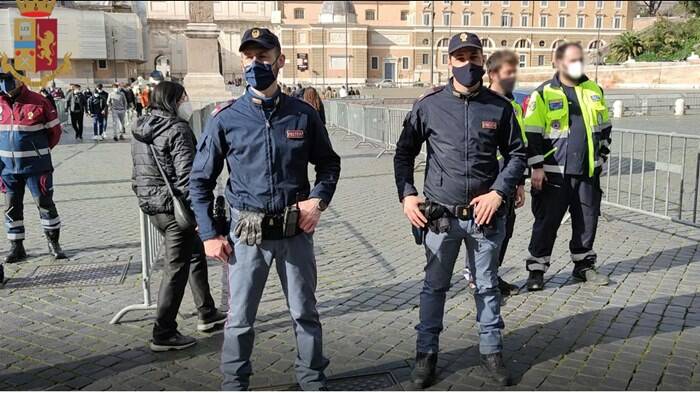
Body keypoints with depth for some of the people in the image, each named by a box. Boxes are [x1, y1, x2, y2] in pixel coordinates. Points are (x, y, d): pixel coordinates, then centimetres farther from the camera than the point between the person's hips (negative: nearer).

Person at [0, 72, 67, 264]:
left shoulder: (39, 102, -9)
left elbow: (55, 129, 0)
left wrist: (40, 150, 7)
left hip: (35, 165, -4)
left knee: (45, 203, 1)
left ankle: (54, 244, 14)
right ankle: (16, 247, 19)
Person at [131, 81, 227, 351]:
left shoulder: (140, 129, 11)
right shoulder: (177, 129, -16)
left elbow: (137, 171, 16)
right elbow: (186, 175, -21)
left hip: (150, 205, 10)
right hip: (174, 207, -10)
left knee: (196, 253, 22)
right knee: (176, 268, 0)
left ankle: (207, 314, 31)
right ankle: (163, 334, 6)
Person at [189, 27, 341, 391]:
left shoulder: (303, 114, -1)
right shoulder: (225, 119, -4)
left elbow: (328, 162, 11)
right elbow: (200, 181, 2)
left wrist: (318, 200, -7)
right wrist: (209, 235, -3)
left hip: (296, 231, 1)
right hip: (247, 234, -1)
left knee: (305, 312, 14)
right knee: (239, 318, 10)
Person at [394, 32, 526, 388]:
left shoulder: (499, 107, 0)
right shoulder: (429, 105, -3)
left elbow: (517, 154, 6)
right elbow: (404, 153, 5)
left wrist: (498, 192, -7)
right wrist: (407, 195, -5)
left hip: (486, 215, 1)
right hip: (440, 215, -1)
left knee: (487, 286, 14)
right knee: (434, 286, 10)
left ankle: (491, 352, 29)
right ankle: (426, 353, 24)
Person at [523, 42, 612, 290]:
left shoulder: (594, 90, 11)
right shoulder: (543, 94, -4)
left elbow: (604, 127, 20)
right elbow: (532, 135, -6)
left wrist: (601, 157, 15)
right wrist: (537, 167, -10)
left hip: (588, 172, 5)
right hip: (554, 174, -5)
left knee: (587, 220, 12)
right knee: (547, 222, 1)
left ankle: (584, 265, 28)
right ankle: (536, 269, 11)